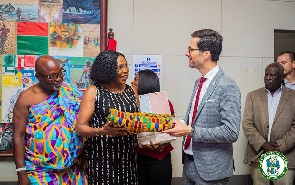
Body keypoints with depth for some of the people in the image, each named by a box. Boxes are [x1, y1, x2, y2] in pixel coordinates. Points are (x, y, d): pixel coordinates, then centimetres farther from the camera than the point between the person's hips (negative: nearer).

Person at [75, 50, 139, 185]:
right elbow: (80, 128, -10)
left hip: (128, 157, 4)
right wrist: (101, 131, -27)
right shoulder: (93, 91, -5)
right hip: (102, 159, -4)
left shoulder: (131, 91, 9)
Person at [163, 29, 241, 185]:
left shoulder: (227, 87, -17)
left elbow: (231, 132, -23)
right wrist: (181, 126, 0)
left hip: (210, 169, -7)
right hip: (189, 163, 7)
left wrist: (190, 131, -23)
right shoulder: (199, 83, 9)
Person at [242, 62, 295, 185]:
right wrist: (263, 144, -13)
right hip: (257, 155, 1)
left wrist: (281, 147, -13)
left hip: (285, 156, -1)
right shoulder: (253, 96, 7)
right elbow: (247, 124, 0)